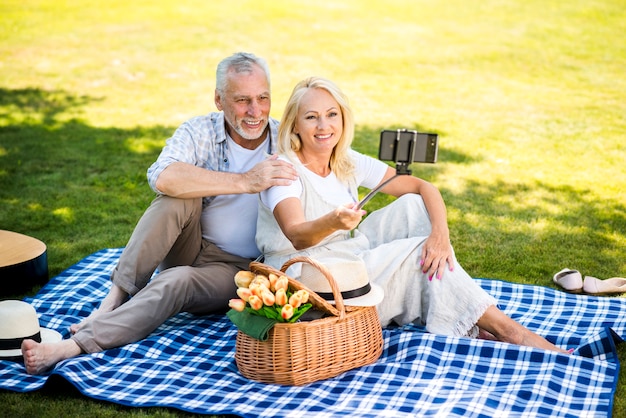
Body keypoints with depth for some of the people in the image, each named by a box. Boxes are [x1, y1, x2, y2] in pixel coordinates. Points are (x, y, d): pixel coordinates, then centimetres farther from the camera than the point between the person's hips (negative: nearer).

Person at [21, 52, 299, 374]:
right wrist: (244, 182, -37)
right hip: (191, 249, 2)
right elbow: (162, 177, -31)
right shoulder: (200, 132, -8)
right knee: (179, 197, -28)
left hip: (238, 269, -1)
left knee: (176, 281, -32)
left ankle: (74, 346, -37)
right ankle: (116, 298, -27)